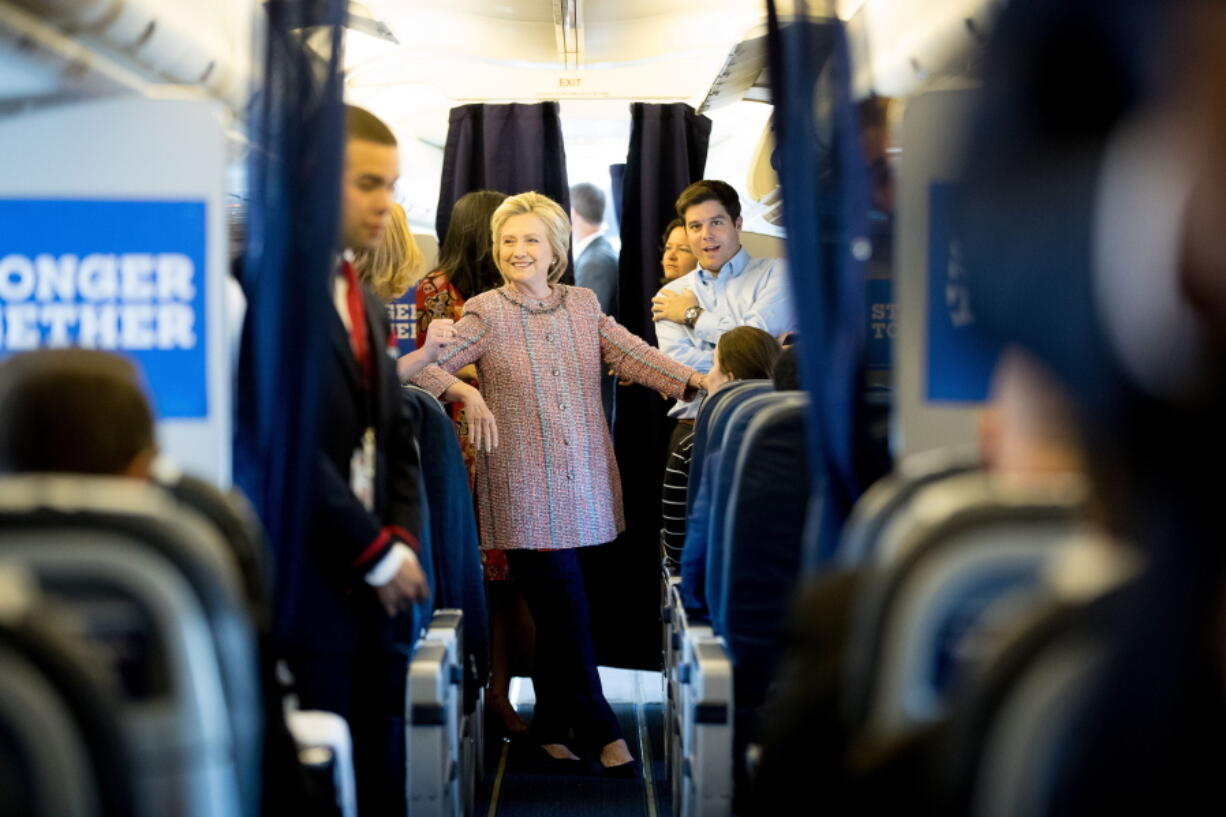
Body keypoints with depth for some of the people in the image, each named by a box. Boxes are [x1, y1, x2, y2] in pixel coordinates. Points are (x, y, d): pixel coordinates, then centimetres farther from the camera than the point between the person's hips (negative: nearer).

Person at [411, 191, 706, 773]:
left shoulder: (583, 305, 11)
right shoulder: (486, 313, -1)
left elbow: (632, 355, 5)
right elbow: (424, 369, -5)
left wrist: (698, 381, -6)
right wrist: (467, 392, -22)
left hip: (584, 481, 4)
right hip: (526, 489, -4)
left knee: (556, 616, 10)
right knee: (567, 612, -3)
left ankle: (552, 729, 24)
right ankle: (600, 729, 8)